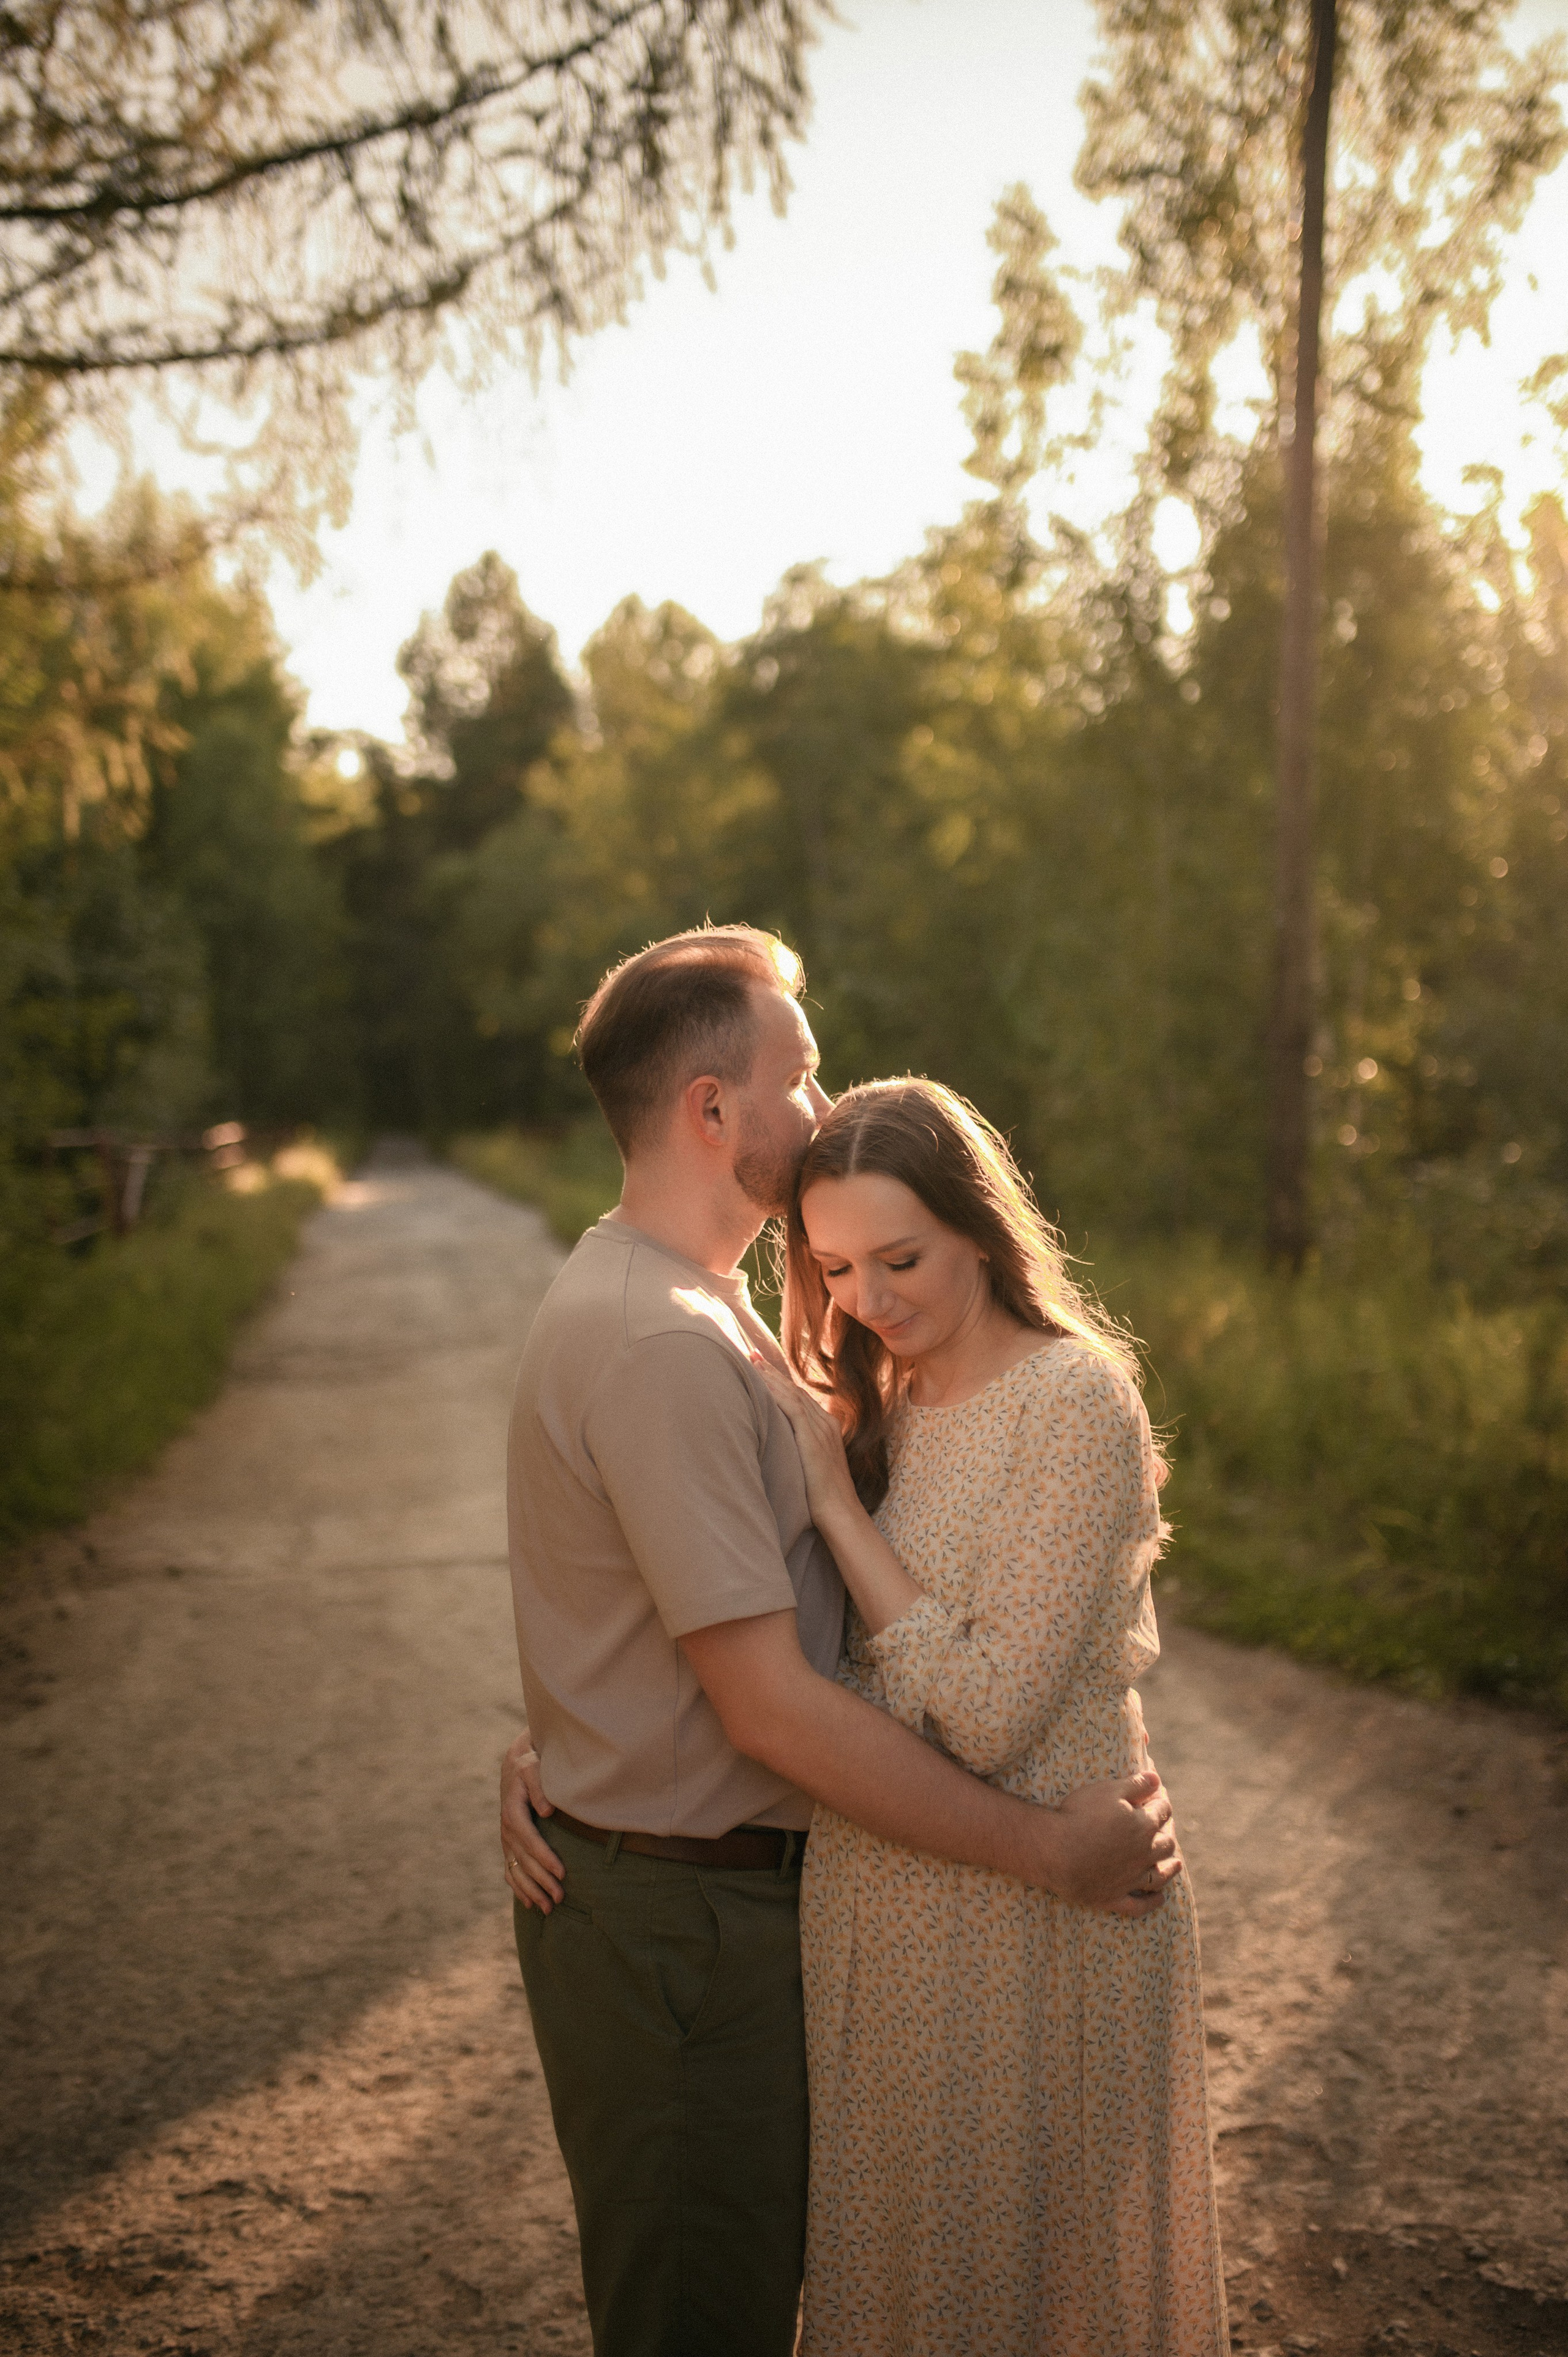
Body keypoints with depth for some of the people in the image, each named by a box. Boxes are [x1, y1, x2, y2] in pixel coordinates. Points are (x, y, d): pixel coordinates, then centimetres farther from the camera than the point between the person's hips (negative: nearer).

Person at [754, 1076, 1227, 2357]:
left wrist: (838, 1501, -19)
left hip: (1037, 1918, -6)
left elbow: (988, 1718, -24)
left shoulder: (1077, 1401, -18)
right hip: (874, 1907, 6)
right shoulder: (869, 1409, 4)